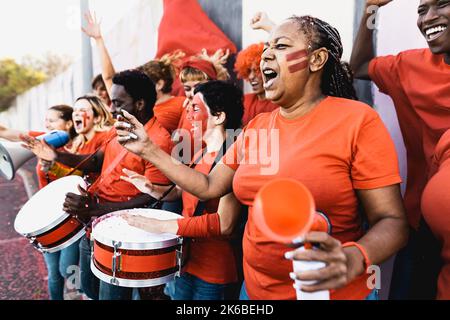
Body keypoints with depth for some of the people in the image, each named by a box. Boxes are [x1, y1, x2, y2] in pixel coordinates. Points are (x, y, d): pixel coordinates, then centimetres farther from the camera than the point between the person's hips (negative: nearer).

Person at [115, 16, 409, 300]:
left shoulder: (357, 120, -14)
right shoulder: (256, 127, 3)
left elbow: (392, 221, -14)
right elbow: (209, 187, 6)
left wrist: (354, 258, -34)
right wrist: (149, 150, 3)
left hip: (332, 291, -5)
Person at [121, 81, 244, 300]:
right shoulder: (201, 154, 7)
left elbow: (224, 224, -29)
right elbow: (180, 191, 16)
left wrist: (162, 226, -30)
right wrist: (150, 189, -2)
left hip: (211, 270, -8)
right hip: (187, 258, 8)